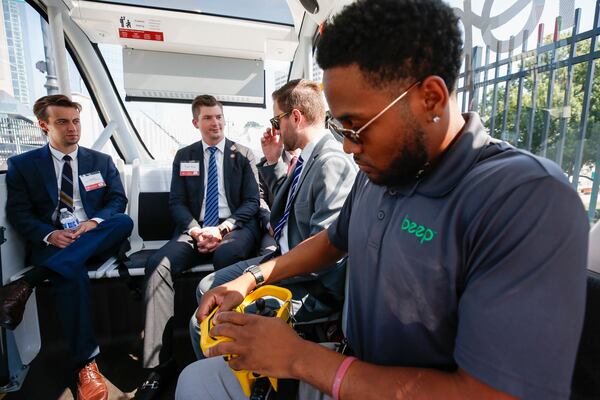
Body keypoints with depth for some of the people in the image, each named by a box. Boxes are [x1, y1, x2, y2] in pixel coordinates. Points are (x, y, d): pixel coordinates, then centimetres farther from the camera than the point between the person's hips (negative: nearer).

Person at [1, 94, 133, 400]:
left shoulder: (102, 161, 14)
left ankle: (26, 284, -30)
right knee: (71, 273, -36)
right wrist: (49, 235, -17)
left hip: (96, 239, 2)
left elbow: (118, 200, 5)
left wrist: (95, 222, -16)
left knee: (125, 222, -33)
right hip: (53, 243, -1)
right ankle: (85, 364, -26)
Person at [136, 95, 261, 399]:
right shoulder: (184, 156, 16)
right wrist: (195, 230, -11)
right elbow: (177, 202, 10)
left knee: (225, 257, -36)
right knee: (158, 264, -24)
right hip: (194, 230, 3)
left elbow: (252, 201, 2)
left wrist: (222, 229, -13)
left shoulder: (243, 154, 9)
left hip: (235, 228, -2)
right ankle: (158, 364, -16)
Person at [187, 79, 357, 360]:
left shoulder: (332, 163, -24)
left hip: (314, 287, -9)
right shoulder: (306, 157, 6)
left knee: (203, 323, -10)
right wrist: (272, 161, 8)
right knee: (207, 289, 15)